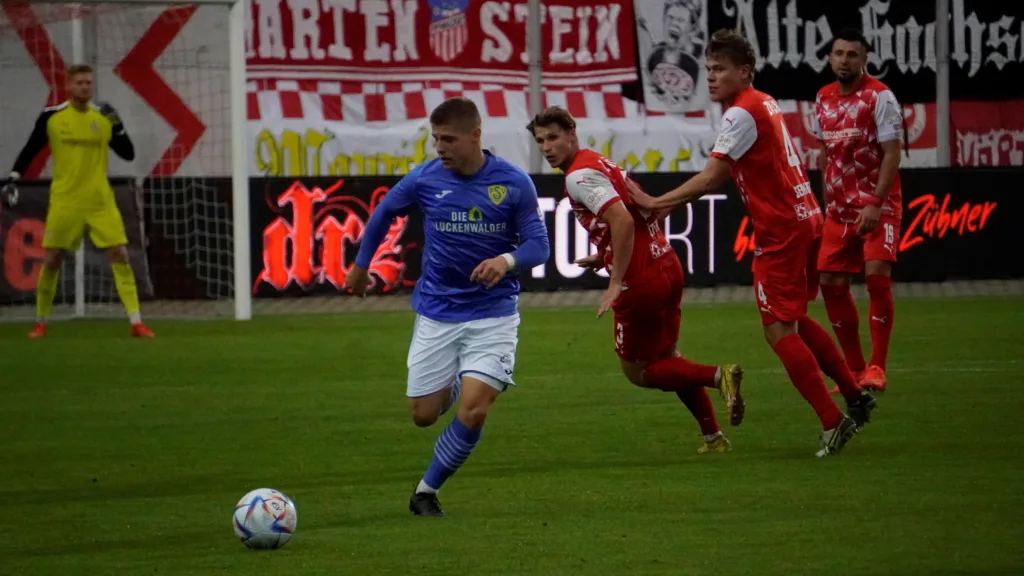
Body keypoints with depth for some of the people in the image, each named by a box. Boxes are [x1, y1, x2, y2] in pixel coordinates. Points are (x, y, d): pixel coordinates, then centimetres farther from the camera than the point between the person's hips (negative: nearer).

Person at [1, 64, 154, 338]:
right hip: (65, 200, -1)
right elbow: (29, 151, 6)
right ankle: (40, 323, 17)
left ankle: (136, 323, -7)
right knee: (51, 259, 0)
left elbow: (128, 154, 3)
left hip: (101, 201, 1)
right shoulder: (51, 117, -2)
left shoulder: (104, 117, 3)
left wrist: (117, 126, -11)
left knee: (120, 255, -8)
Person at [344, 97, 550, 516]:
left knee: (473, 413, -15)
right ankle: (454, 385, 42)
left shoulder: (514, 184, -9)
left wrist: (507, 260, -29)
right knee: (423, 414, 5)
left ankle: (427, 490, 6)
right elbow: (384, 214, 14)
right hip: (436, 313, 2)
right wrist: (361, 265, 23)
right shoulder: (425, 179, -5)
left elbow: (538, 245, -7)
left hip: (493, 313, -2)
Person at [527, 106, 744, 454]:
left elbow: (622, 220, -27)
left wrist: (616, 281, -25)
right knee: (665, 357, 23)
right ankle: (713, 437, 21)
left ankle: (718, 376, -11)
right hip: (667, 266, 9)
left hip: (641, 280, -9)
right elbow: (647, 214, 23)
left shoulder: (579, 176, -14)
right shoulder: (599, 163, 17)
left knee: (637, 371, 5)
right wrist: (605, 257, 20)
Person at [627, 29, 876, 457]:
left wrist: (655, 204, -13)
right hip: (805, 218, 10)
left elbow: (710, 178, -19)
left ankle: (832, 422, -8)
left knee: (779, 332, -6)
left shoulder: (742, 114, -16)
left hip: (780, 232, -10)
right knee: (794, 322, 22)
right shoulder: (765, 105, 14)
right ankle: (855, 398, 26)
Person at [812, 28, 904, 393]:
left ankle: (876, 368, -12)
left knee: (877, 276, -19)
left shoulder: (879, 97, -10)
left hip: (878, 206, -6)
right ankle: (855, 369, 14)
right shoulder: (824, 99, 8)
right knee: (831, 284, 3)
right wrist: (828, 201, 13)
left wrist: (875, 204, -23)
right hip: (840, 208, 6)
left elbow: (891, 154, -15)